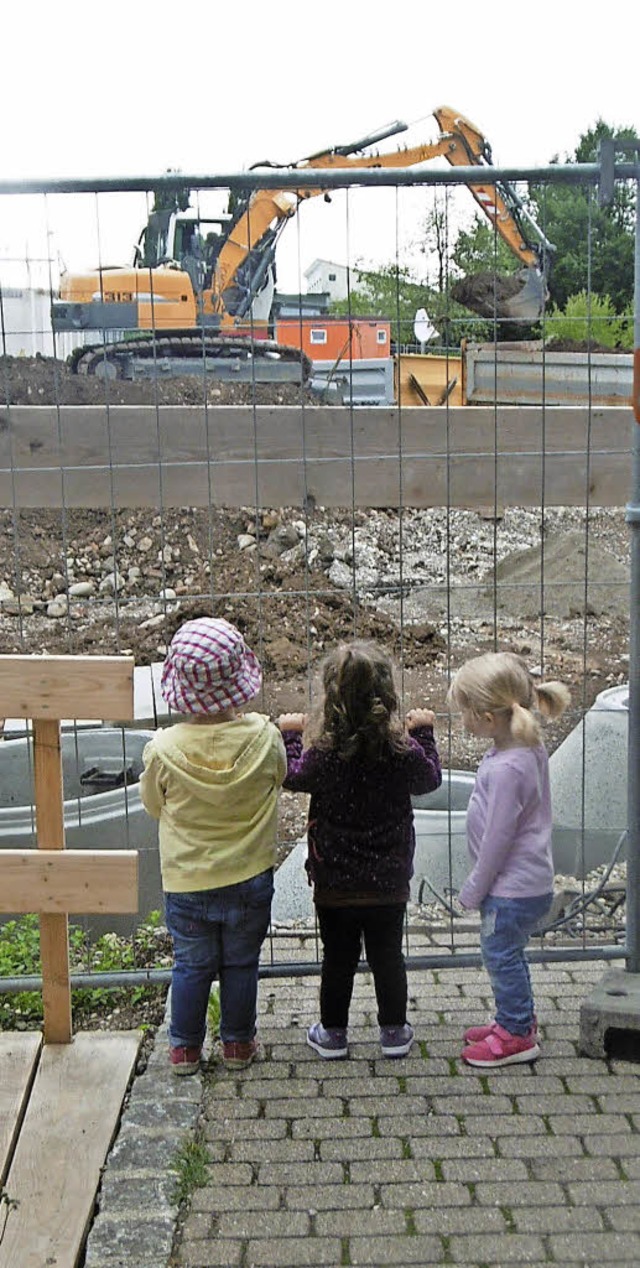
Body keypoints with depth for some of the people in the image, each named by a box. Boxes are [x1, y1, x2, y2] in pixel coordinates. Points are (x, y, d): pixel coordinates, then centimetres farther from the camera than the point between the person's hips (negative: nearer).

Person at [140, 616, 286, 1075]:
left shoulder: (164, 749, -21)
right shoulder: (263, 737, -20)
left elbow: (153, 804, -2)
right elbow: (280, 775, 2)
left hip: (186, 883, 0)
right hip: (249, 879, 1)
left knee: (191, 967, 18)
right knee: (241, 966, 19)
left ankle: (185, 1047, 32)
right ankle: (238, 1044, 34)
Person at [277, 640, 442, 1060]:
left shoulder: (322, 753, -18)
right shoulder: (404, 751, -16)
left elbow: (295, 778, 2)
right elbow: (429, 780, 5)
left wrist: (291, 735, 14)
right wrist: (424, 733, 15)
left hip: (334, 883, -1)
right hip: (389, 883, 1)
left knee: (338, 959, 14)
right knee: (388, 957, 15)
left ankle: (333, 1033, 26)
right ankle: (394, 1031, 27)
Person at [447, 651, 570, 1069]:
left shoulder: (506, 769, -31)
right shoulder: (530, 745, -1)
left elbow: (498, 838, -23)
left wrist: (474, 889, -9)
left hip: (513, 889, -9)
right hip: (532, 880, 9)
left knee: (502, 956, 8)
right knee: (507, 955, 23)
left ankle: (517, 1034, 23)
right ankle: (518, 1019, 39)